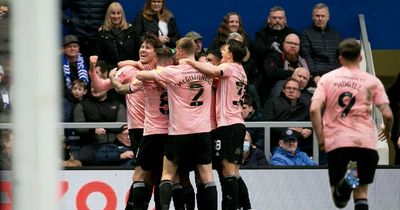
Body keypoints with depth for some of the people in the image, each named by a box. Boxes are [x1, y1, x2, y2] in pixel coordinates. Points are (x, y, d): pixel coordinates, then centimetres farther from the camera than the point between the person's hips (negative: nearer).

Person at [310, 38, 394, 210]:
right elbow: (387, 115, -2)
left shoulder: (327, 78, 6)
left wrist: (320, 138, 2)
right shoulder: (372, 81, 5)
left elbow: (314, 109, -6)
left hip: (336, 142, 0)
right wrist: (387, 130, 19)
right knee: (362, 193, 12)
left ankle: (345, 183, -29)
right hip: (365, 142, 0)